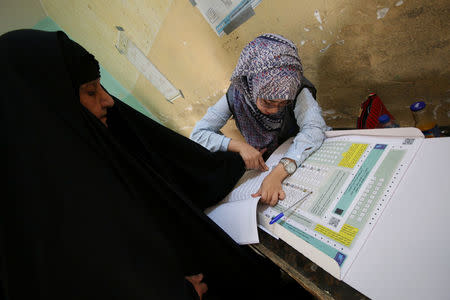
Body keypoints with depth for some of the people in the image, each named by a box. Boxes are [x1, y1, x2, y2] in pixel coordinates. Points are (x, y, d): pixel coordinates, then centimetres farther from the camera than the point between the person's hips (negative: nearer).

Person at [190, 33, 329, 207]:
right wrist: (240, 146, -34)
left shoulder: (295, 90, -24)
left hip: (300, 156, -2)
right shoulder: (236, 95, -22)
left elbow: (314, 128, -38)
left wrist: (278, 173, -51)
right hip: (264, 164, 2)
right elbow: (198, 134, -20)